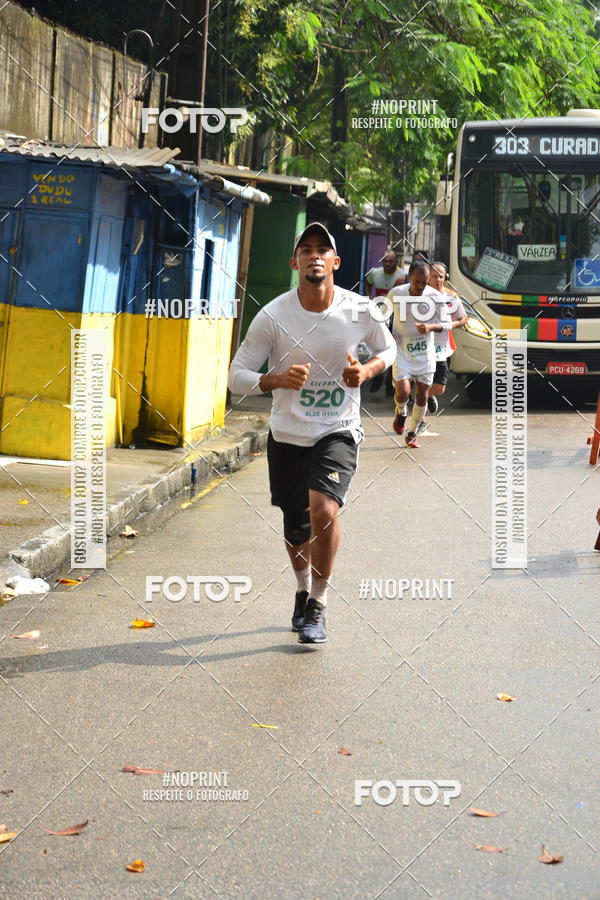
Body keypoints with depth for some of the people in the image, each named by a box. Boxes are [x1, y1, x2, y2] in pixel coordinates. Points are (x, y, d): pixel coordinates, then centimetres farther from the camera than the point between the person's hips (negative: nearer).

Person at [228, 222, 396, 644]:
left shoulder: (361, 311, -8)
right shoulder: (273, 315, -11)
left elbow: (388, 348, 12)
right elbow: (237, 376, -6)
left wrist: (366, 370, -9)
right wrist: (278, 380, -25)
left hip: (339, 432, -1)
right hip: (287, 436, 1)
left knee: (323, 509, -24)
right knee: (296, 531, 12)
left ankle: (318, 605, -4)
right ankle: (303, 591, 44)